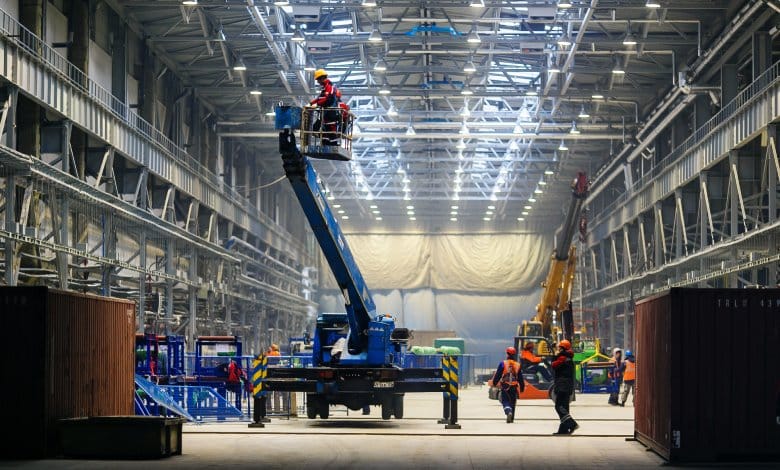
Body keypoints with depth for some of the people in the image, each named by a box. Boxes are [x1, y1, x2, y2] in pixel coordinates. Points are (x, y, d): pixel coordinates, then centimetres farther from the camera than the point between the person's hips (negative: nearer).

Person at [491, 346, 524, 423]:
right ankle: (511, 418, 16)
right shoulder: (517, 365, 2)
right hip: (514, 387, 2)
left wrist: (494, 383, 8)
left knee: (505, 401, 1)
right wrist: (522, 387, 17)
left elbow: (497, 374, -5)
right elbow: (520, 378, 8)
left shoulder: (503, 363, -7)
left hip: (505, 387, -2)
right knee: (512, 403, 13)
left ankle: (508, 411, -28)